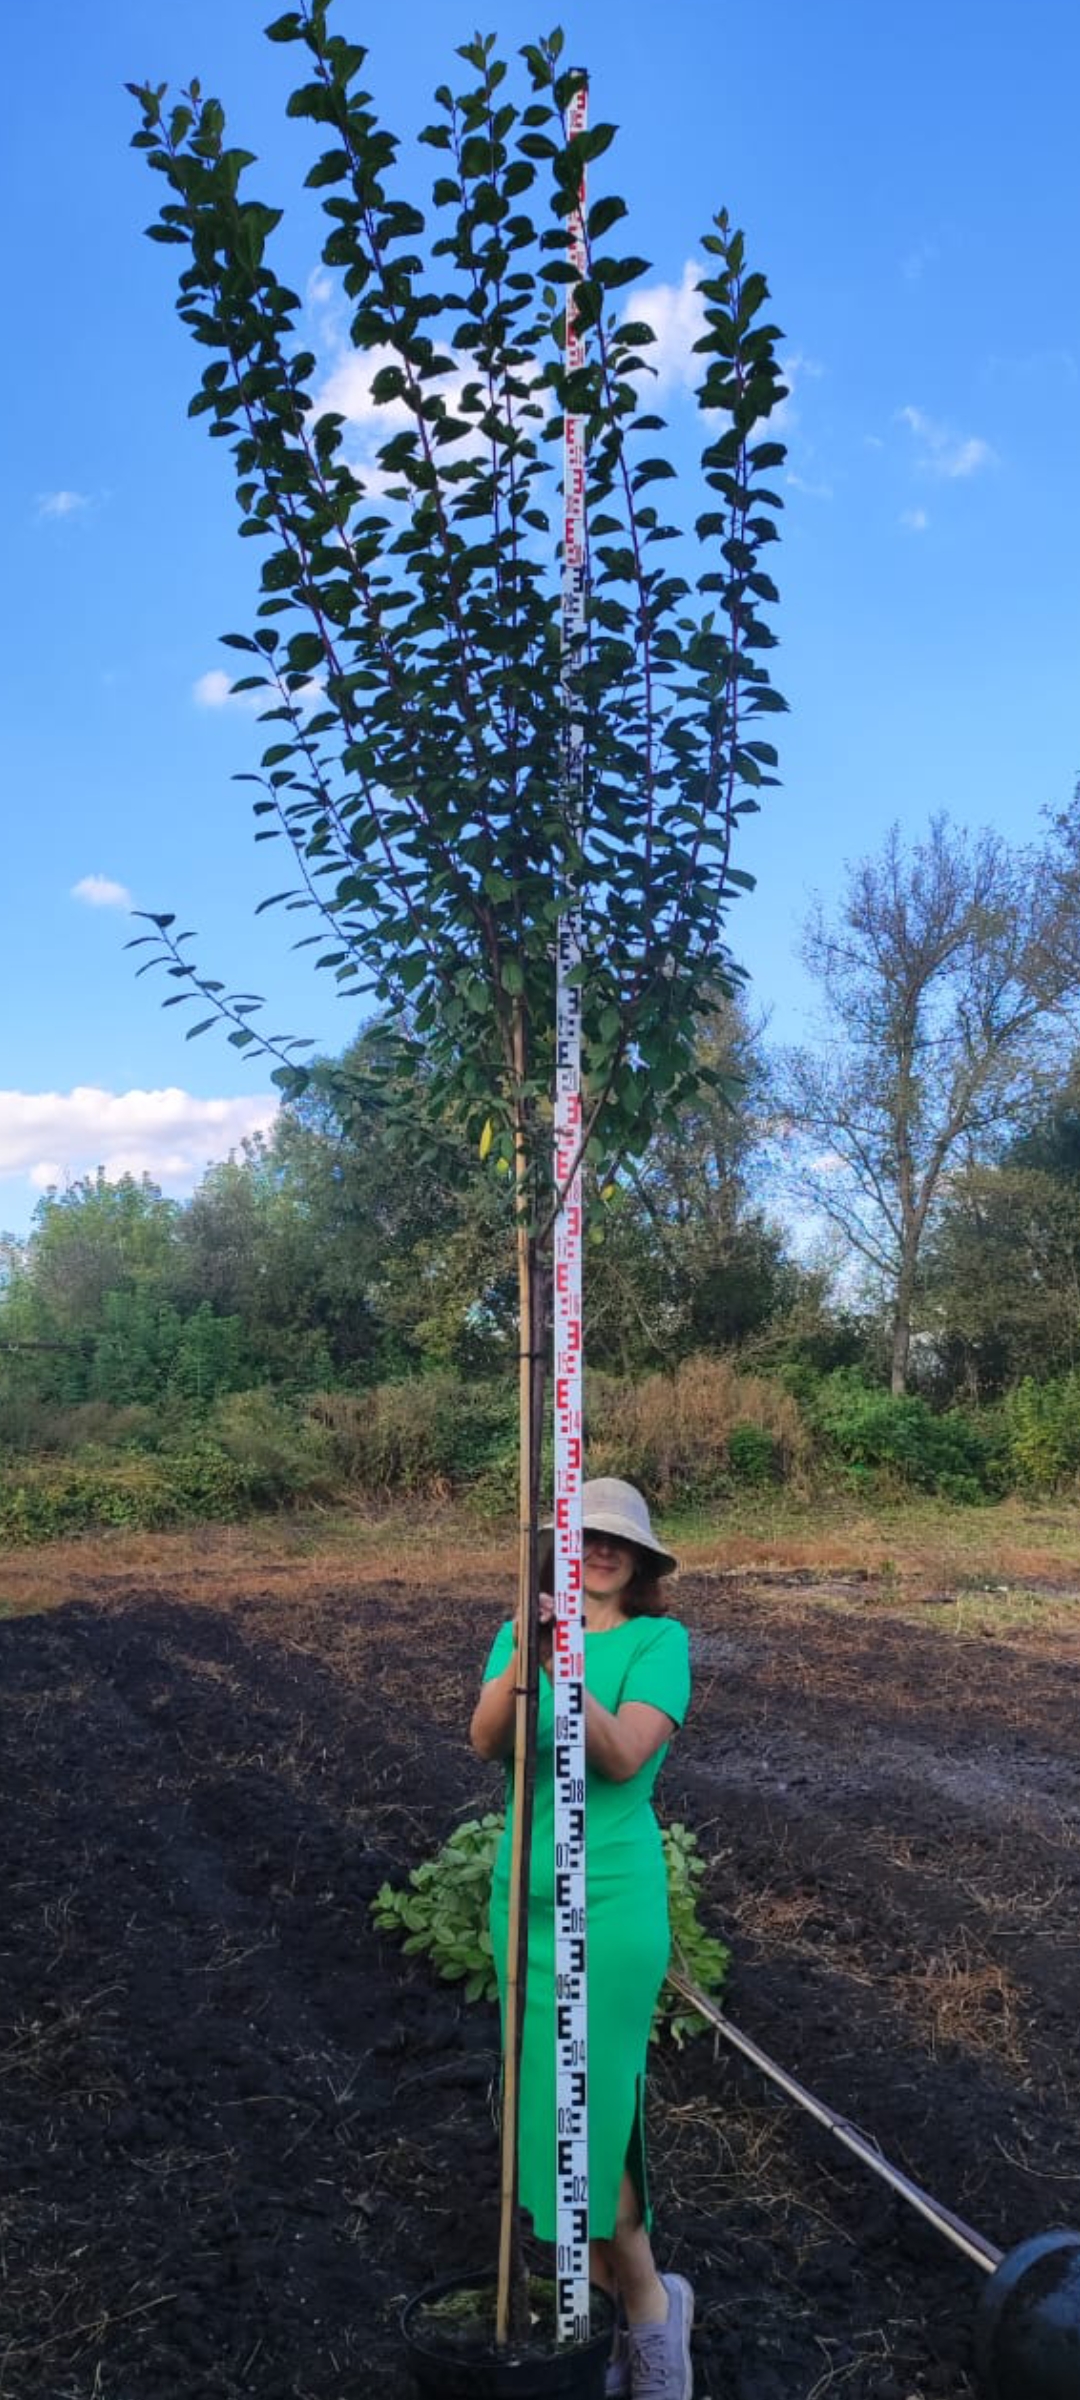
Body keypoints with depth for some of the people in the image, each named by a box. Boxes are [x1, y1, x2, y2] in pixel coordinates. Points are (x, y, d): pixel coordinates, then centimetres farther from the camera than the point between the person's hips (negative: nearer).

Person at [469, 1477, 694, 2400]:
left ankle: (650, 2305, 22)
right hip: (523, 1892, 5)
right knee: (556, 2099, 13)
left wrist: (567, 1674, -36)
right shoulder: (519, 1633, 3)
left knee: (585, 2109, -3)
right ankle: (616, 2302, 31)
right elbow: (486, 1740, -13)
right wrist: (523, 1661, -32)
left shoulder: (660, 1639, -9)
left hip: (613, 1899, -4)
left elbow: (625, 1756, -21)